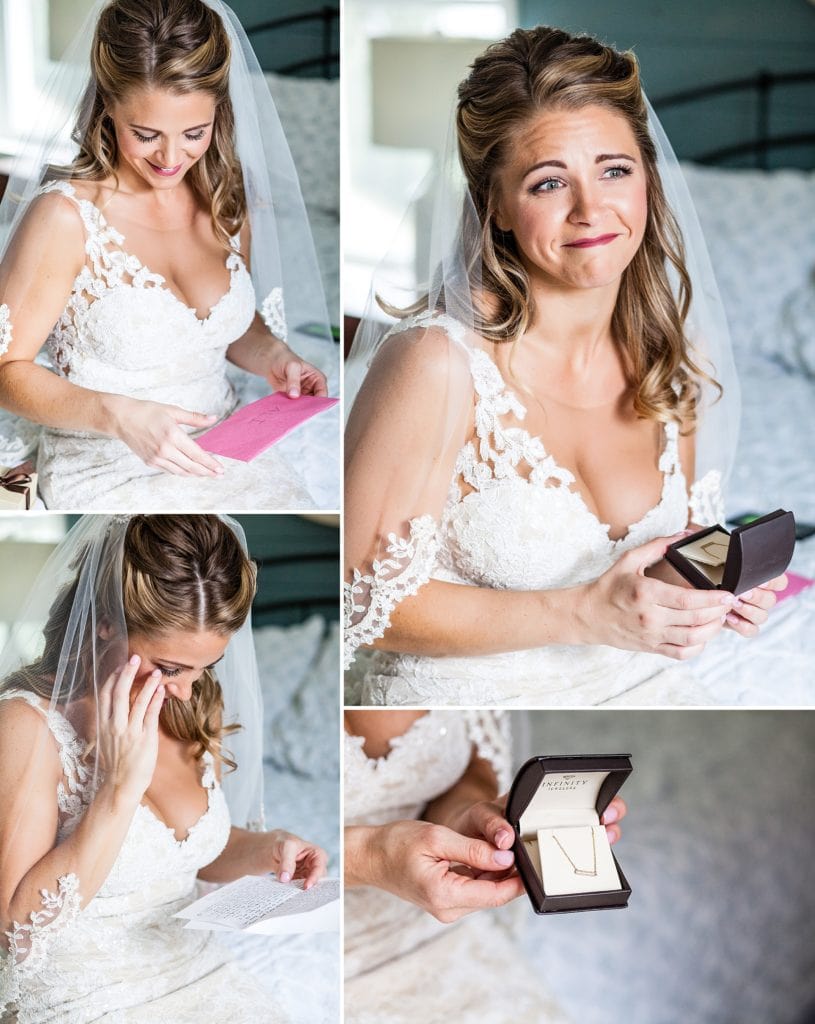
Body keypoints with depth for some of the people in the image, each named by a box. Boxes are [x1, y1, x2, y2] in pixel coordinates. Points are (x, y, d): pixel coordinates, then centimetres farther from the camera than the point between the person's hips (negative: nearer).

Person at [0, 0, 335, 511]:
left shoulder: (226, 198, 2)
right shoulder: (65, 216, -16)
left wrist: (273, 355, -4)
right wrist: (120, 416, -25)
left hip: (223, 449, 6)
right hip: (107, 469, -6)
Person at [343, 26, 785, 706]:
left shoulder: (673, 368, 0)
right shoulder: (439, 362, -19)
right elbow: (367, 602, -17)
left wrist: (712, 586, -8)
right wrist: (586, 614, -23)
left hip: (640, 694, 4)